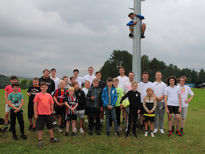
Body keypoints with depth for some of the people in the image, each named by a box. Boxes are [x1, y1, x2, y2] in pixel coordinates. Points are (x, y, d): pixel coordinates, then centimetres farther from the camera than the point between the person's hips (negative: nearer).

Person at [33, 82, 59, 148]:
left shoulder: (49, 95, 4)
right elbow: (35, 104, -6)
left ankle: (52, 138, 32)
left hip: (48, 114, 4)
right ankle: (40, 141, 17)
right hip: (40, 114, -4)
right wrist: (35, 113, -8)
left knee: (50, 126, 16)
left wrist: (52, 112, 11)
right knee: (40, 128, 5)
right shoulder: (38, 95, -6)